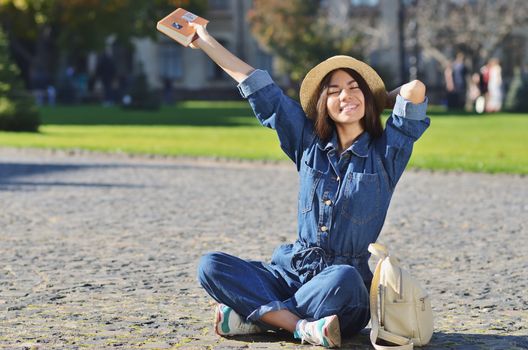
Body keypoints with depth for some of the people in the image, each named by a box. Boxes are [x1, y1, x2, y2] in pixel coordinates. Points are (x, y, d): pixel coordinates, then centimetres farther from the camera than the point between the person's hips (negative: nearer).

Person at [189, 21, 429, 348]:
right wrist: (206, 42, 20)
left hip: (342, 289, -3)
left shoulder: (386, 153, 1)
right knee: (211, 266, -17)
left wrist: (379, 98, 9)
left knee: (343, 279, -40)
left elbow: (415, 89, -12)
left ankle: (254, 314, -20)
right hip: (292, 272, 4)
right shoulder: (309, 144, 10)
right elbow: (258, 87, 14)